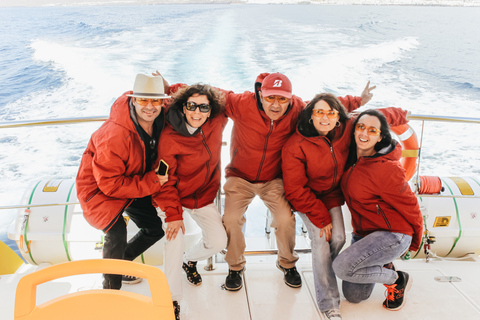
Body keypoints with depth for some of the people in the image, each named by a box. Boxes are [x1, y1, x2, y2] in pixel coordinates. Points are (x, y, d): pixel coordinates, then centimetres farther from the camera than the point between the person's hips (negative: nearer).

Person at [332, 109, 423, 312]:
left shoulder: (386, 169, -24)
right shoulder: (352, 158, -3)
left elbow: (410, 207, -13)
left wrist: (415, 242, 0)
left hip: (393, 234, -7)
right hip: (363, 232, 7)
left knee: (342, 267, -25)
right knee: (353, 296, 7)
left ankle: (397, 279, 0)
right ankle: (384, 265, 30)